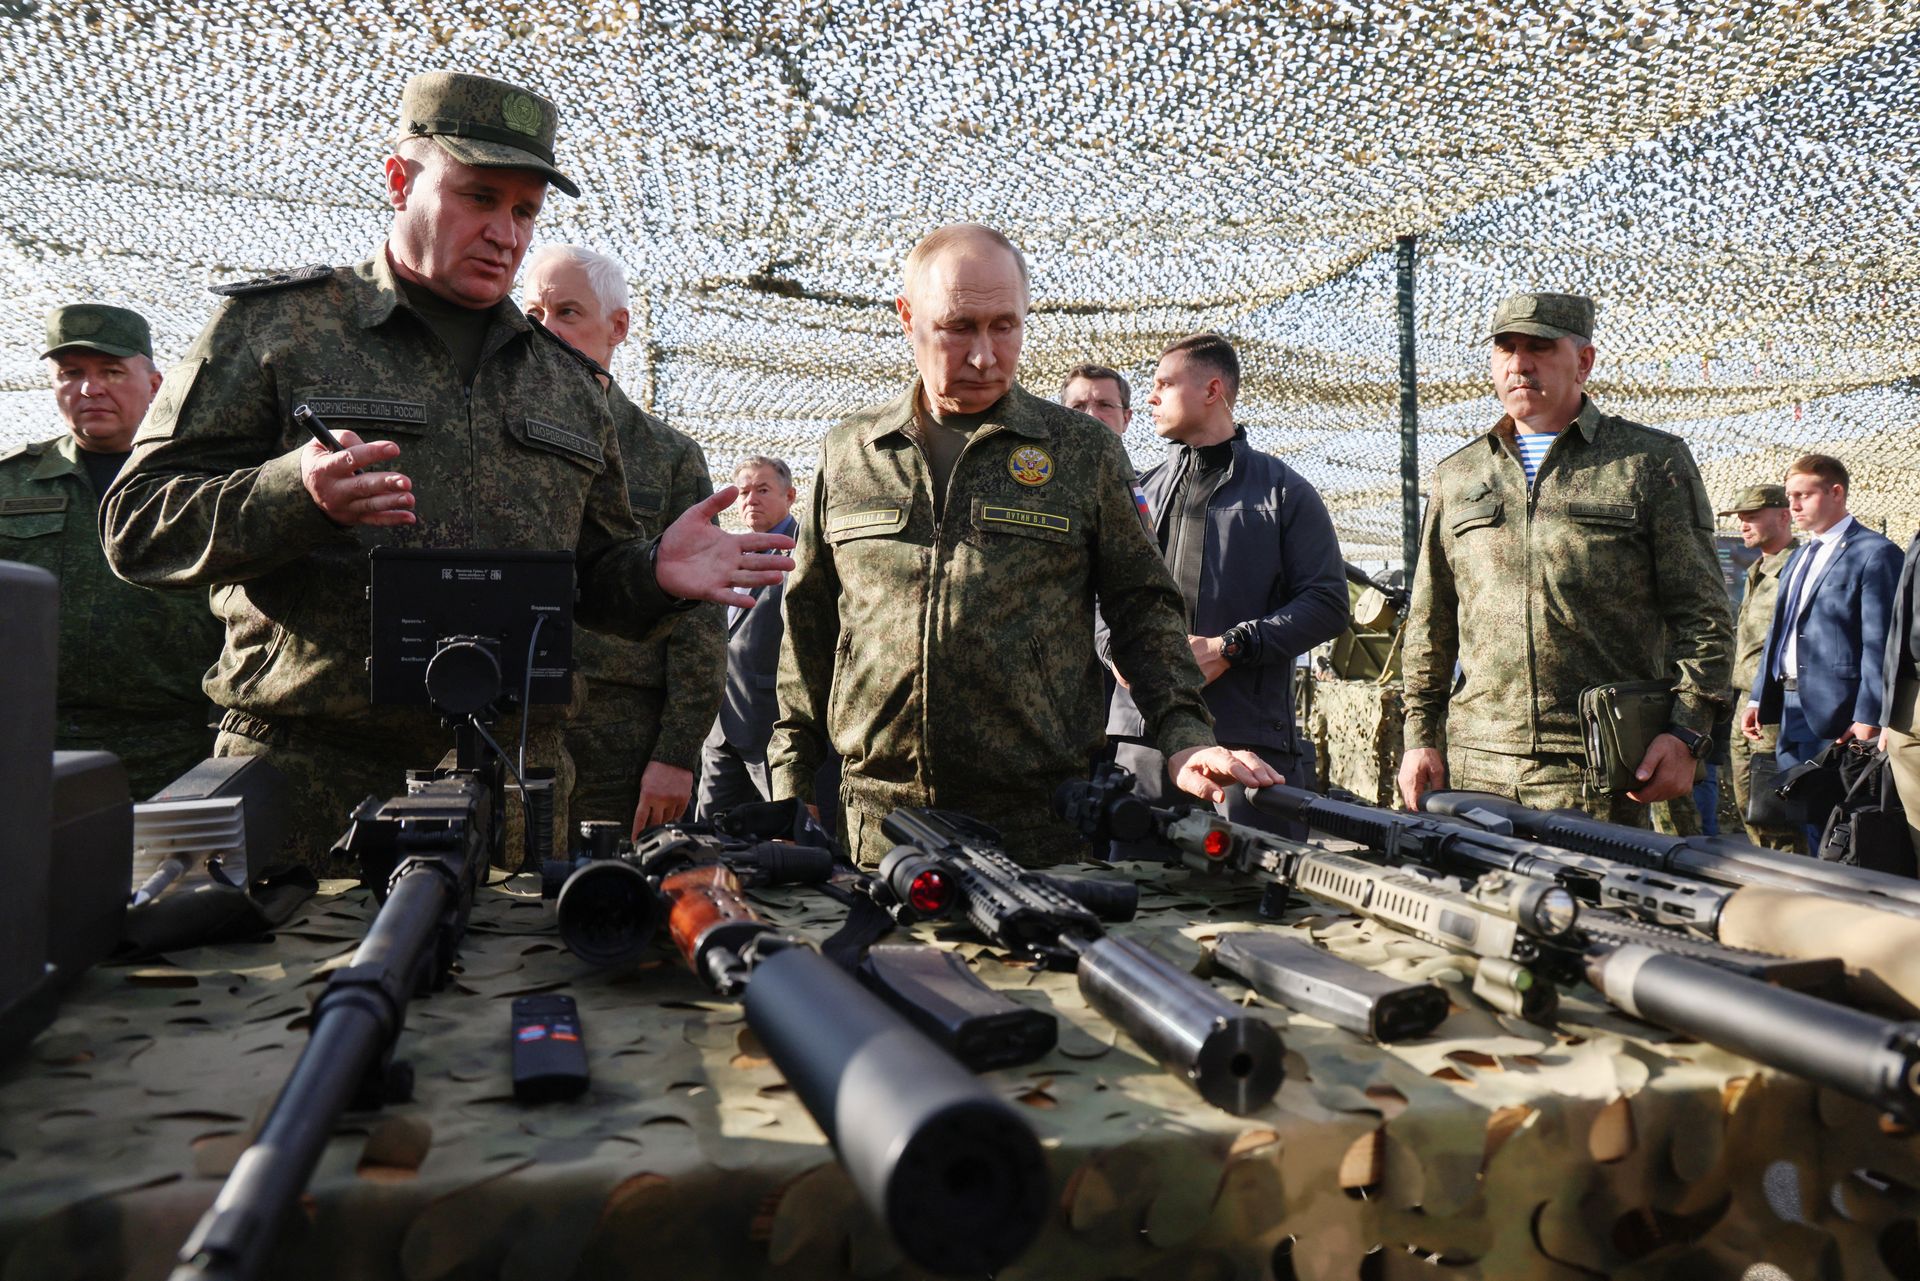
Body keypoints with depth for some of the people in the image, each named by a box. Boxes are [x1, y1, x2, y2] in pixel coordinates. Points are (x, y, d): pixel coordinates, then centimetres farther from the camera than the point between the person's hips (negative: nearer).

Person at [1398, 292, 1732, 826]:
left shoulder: (1653, 461, 6)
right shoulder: (1456, 475, 15)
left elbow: (1702, 614, 2)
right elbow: (1430, 624, 16)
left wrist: (1686, 732, -8)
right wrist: (1420, 735, 10)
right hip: (1474, 762, 3)